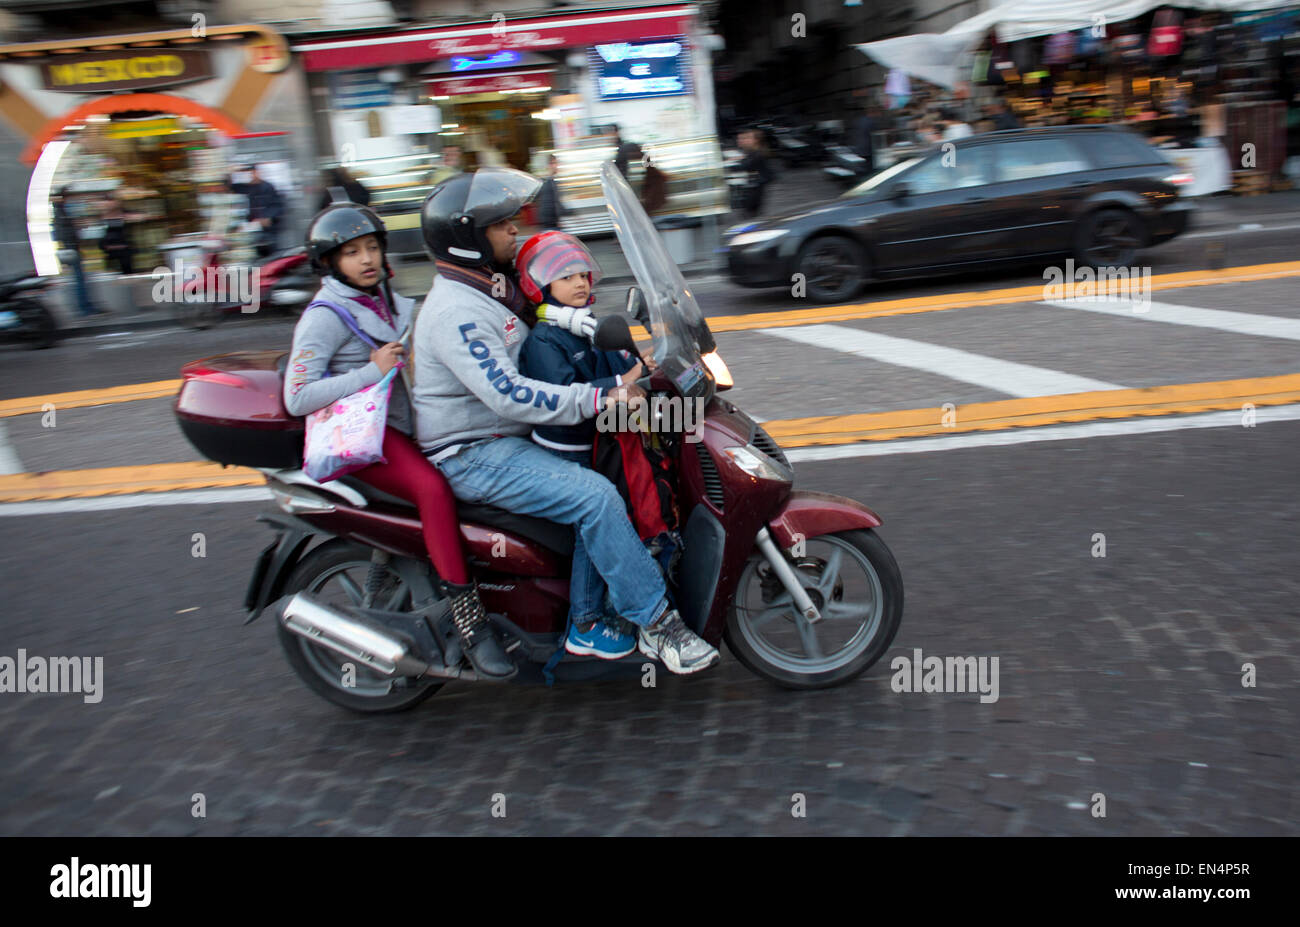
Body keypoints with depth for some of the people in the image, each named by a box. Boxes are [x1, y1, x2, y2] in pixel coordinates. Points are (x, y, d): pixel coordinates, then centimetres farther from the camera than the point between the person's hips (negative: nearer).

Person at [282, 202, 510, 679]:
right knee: (432, 485, -33)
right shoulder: (325, 316, -9)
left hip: (405, 420, 9)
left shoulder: (385, 297, 14)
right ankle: (468, 621, -30)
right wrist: (372, 372, -21)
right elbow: (297, 398, -18)